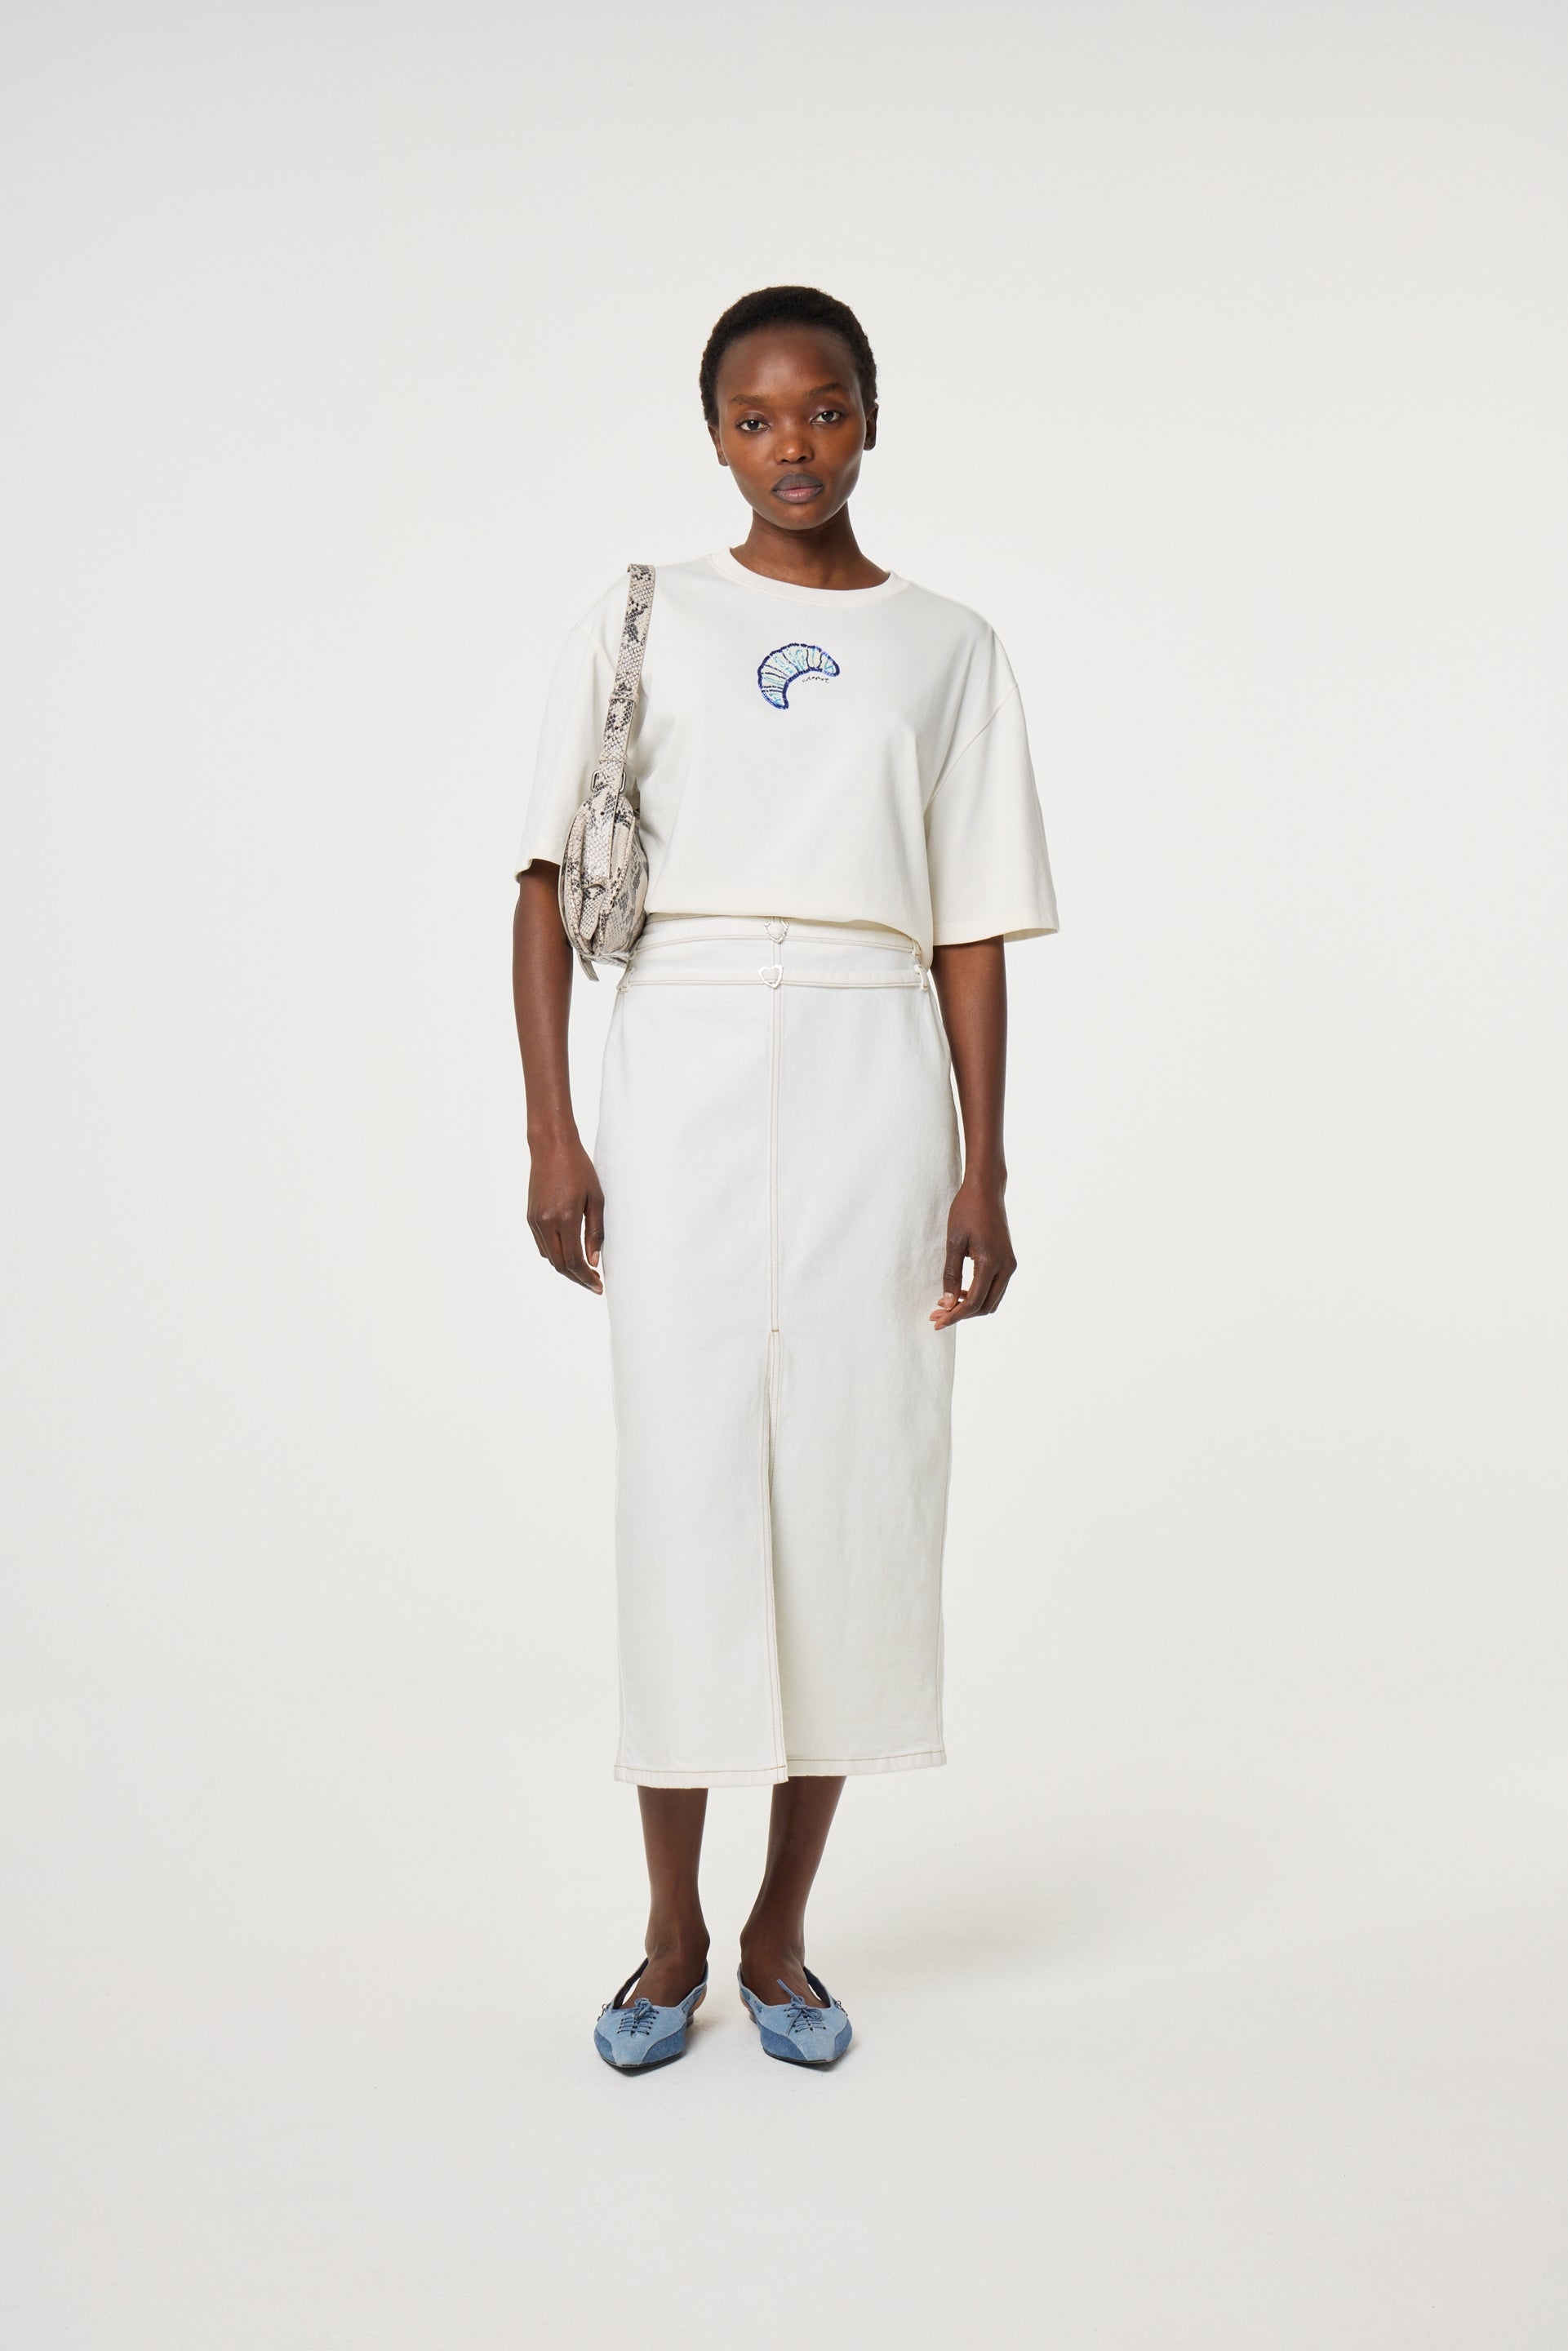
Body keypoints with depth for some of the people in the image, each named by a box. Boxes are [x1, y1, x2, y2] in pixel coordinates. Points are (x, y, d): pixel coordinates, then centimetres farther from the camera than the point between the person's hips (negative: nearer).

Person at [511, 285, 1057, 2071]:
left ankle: (782, 1931, 14)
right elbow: (549, 884, 5)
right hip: (682, 1066, -1)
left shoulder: (947, 648, 12)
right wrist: (550, 1132, -4)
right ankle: (672, 1934, 13)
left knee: (853, 1481, 0)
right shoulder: (634, 629, 10)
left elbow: (972, 926, 8)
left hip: (874, 1072, 1)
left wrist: (983, 1168, 0)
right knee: (684, 1477, -1)